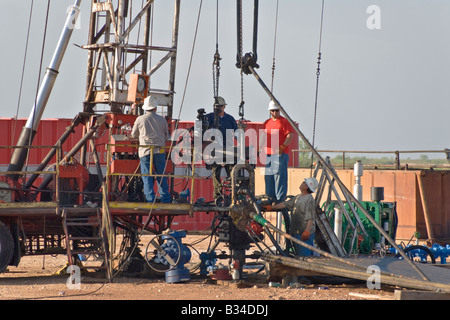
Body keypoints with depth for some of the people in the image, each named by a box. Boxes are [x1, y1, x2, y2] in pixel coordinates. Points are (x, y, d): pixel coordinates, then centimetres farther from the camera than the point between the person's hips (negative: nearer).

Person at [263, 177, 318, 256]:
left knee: (305, 255, -11)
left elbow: (310, 218, -20)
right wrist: (272, 207, 24)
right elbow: (286, 204, 23)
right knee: (298, 255, 14)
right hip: (296, 232, 10)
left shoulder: (309, 199, -14)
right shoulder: (298, 197, 15)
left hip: (304, 233, -10)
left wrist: (307, 231, -26)